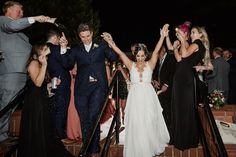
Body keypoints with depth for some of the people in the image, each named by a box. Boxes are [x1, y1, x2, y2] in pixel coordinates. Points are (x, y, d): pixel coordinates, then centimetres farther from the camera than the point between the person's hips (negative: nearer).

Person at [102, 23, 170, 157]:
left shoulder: (150, 64, 3)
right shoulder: (131, 65, 4)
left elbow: (156, 51, -9)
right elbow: (120, 53, -5)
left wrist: (162, 37, -19)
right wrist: (111, 43, -16)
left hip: (148, 97, 0)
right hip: (135, 97, 1)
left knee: (150, 123, 7)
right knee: (136, 124, 4)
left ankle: (152, 146, 31)